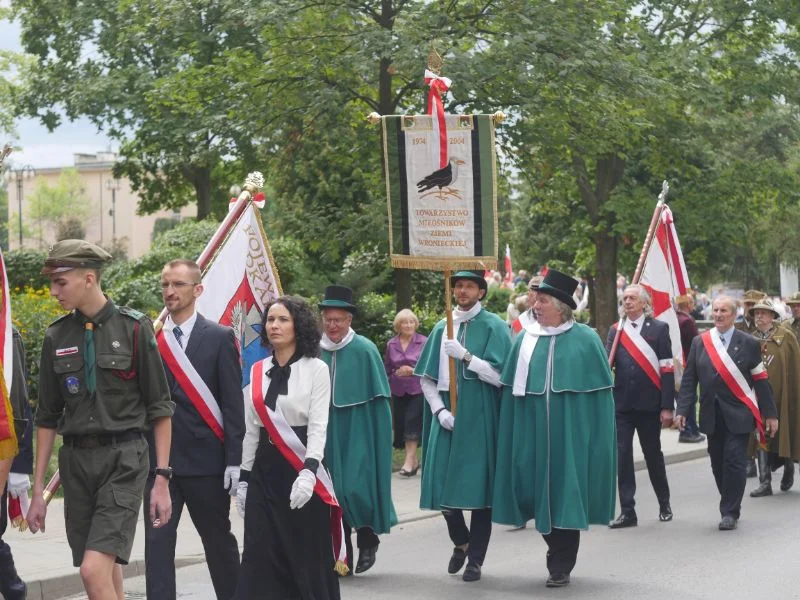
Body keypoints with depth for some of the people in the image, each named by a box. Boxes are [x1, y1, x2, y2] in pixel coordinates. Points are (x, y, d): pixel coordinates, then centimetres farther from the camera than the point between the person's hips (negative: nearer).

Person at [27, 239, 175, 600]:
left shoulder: (134, 329, -5)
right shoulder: (57, 338, 6)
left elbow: (159, 408, -2)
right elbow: (47, 417, 12)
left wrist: (162, 479, -7)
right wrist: (38, 491, 11)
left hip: (124, 461, -4)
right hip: (76, 462, 4)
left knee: (94, 570, -18)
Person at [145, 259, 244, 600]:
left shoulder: (220, 338, -1)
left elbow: (233, 404, -3)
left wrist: (234, 460, -8)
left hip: (206, 458, -2)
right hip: (158, 458, 2)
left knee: (218, 540, 11)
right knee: (157, 542, -2)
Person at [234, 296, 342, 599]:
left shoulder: (316, 369, -3)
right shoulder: (257, 371, 10)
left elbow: (318, 426, -10)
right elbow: (250, 429, 13)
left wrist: (308, 472, -22)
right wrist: (243, 478, 11)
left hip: (301, 467, -4)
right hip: (264, 469, 4)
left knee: (308, 555, 0)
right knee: (261, 556, -1)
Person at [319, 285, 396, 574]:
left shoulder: (364, 350, -6)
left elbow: (379, 399, -3)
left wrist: (380, 438, -6)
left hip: (357, 433, -3)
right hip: (327, 434, 3)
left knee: (355, 489, -9)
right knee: (330, 493, 4)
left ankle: (367, 539, 17)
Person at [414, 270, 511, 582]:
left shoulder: (493, 327, -1)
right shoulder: (442, 329, 11)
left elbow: (498, 376, -9)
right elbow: (427, 378, 11)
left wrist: (464, 355, -17)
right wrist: (439, 410, -3)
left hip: (479, 418, -3)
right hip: (447, 417, 4)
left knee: (477, 485, -2)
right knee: (443, 484, 2)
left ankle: (475, 558, 8)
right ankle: (460, 542, 27)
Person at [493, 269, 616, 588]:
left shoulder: (585, 340, -2)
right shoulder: (525, 340, 7)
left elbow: (601, 391, -1)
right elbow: (511, 389, 7)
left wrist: (598, 439, -6)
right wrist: (512, 434, 0)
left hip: (570, 434, -3)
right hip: (531, 433, 3)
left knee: (564, 495, 0)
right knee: (538, 494, 7)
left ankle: (561, 566, 10)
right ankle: (559, 553, 28)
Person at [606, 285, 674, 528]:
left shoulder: (659, 329, -1)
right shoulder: (616, 330, 8)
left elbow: (667, 370, -4)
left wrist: (667, 407, -9)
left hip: (649, 404, -2)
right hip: (622, 403, 2)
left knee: (653, 454, 11)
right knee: (622, 456, -1)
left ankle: (664, 504, 29)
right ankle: (627, 511, 3)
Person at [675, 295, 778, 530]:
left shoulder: (748, 343, 1)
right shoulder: (699, 342, 7)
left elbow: (760, 380, 2)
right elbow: (689, 379, 6)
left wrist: (770, 414, 1)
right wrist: (682, 410, -3)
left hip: (738, 414, -3)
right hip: (712, 415, 3)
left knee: (734, 461, -9)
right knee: (718, 464, 6)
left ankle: (730, 512, -1)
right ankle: (730, 508, 20)